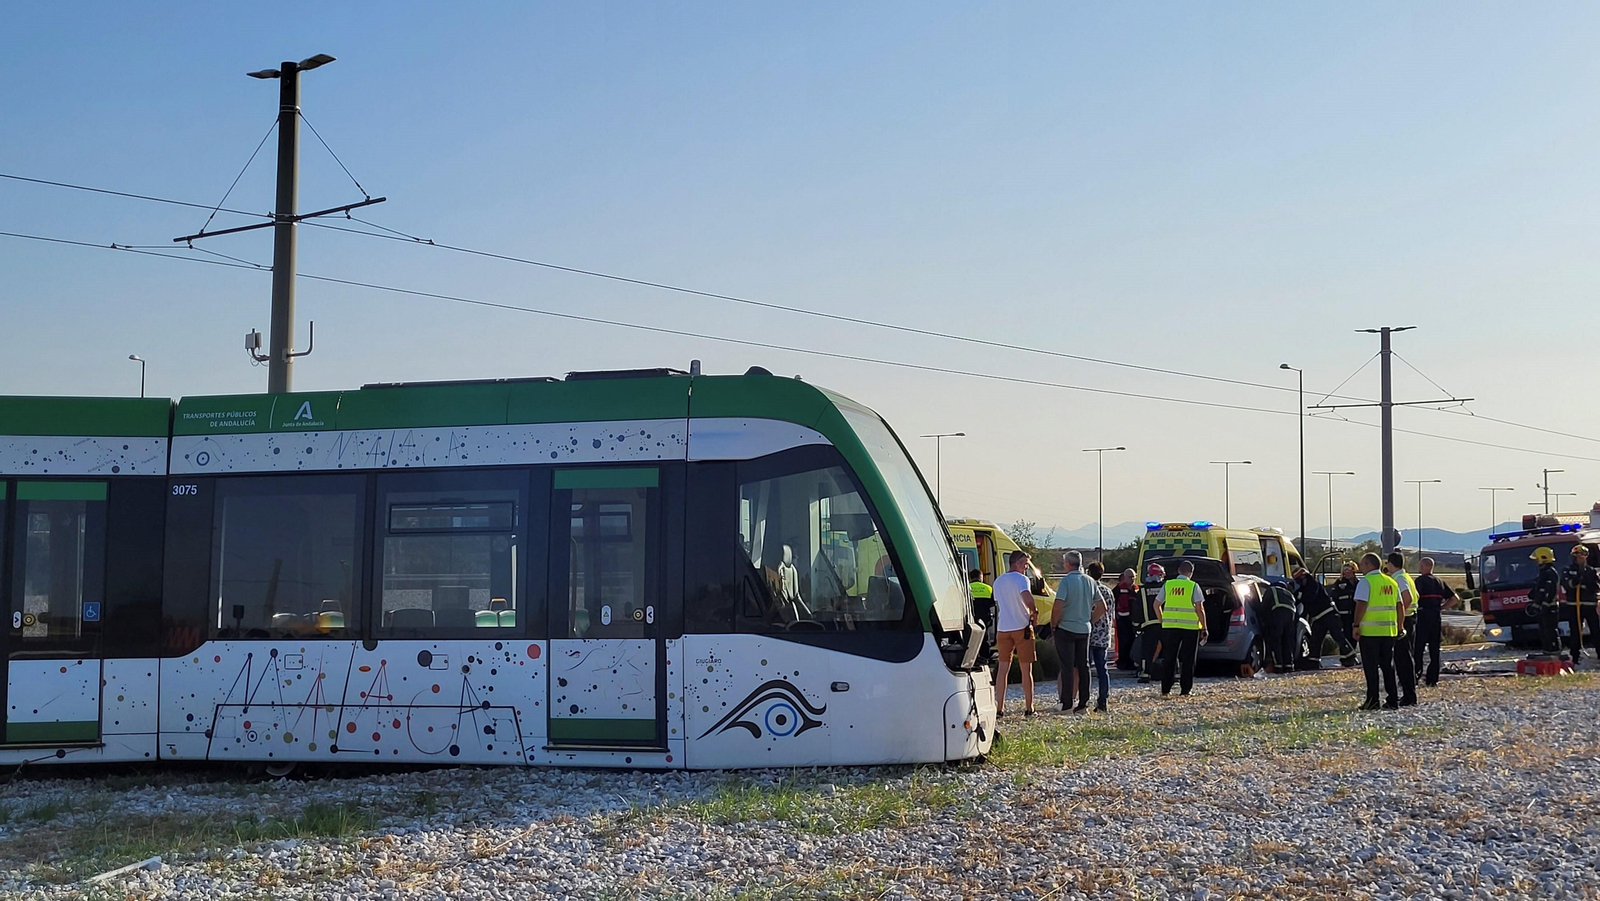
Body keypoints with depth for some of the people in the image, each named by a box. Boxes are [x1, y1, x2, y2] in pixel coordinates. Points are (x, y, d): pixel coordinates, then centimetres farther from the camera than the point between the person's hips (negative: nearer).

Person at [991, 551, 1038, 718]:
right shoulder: (1021, 579, -9)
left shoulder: (998, 581, 14)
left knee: (1003, 669, 8)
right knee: (1026, 670, 3)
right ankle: (1028, 708, 6)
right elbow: (1027, 598, -28)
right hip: (1021, 628, -5)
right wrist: (1034, 612, -11)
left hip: (1003, 628, 5)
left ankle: (999, 708, 4)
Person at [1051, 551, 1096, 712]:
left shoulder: (1066, 581, -13)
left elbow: (1058, 606, -21)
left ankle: (1067, 703, -1)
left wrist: (1053, 625, -8)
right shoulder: (1090, 581, 6)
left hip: (1066, 628, -5)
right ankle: (1083, 701, 13)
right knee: (1083, 666, 11)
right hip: (1084, 630, 6)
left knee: (1067, 667, -2)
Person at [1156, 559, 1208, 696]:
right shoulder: (1193, 586, -4)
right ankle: (1185, 689, 3)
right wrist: (1204, 628, -2)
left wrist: (1162, 621, 19)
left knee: (1169, 658, 10)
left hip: (1169, 626, 3)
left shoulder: (1168, 585, 5)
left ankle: (1165, 689, 9)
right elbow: (1200, 609, -8)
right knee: (1188, 659, 5)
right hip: (1190, 627, -3)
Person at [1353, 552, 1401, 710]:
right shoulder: (1391, 582, 12)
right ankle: (1393, 701, 11)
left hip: (1369, 631, -6)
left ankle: (1372, 701, -3)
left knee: (1371, 667, -1)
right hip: (1389, 630, 6)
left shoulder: (1365, 582, -8)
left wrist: (1356, 625, -12)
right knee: (1388, 666, 12)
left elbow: (1361, 605, -16)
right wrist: (1399, 626, 19)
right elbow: (1399, 606, 14)